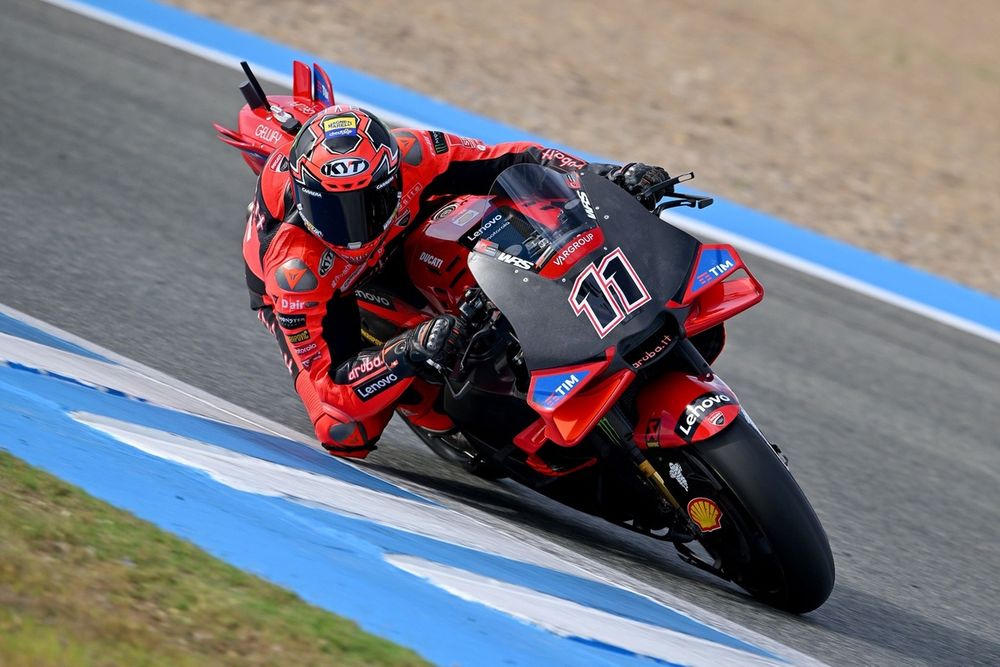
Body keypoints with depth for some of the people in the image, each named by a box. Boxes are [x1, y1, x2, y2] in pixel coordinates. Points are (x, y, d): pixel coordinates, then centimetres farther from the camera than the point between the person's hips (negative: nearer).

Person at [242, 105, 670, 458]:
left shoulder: (406, 155, -38)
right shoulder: (294, 268, -43)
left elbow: (509, 160, -26)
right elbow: (327, 386, -41)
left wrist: (599, 174, -39)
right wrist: (407, 355, -57)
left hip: (394, 250, 4)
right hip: (313, 298, -3)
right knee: (347, 435, -22)